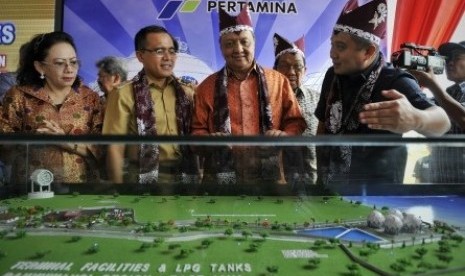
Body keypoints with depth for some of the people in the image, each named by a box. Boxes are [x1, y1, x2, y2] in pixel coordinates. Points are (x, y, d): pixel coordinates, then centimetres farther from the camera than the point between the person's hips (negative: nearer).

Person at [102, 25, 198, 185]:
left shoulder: (186, 93, 6)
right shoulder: (124, 95, -6)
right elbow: (115, 149, -8)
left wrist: (197, 176, 3)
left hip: (185, 174, 4)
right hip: (143, 176, -3)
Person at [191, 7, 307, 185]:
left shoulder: (278, 81, 4)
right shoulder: (207, 86, 4)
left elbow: (295, 122, 9)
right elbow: (197, 130, 6)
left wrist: (285, 135, -11)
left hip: (267, 174, 1)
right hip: (221, 175, 0)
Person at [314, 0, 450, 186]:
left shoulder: (396, 82, -20)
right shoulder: (332, 75, -4)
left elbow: (441, 122, -35)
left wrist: (414, 119, -57)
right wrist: (320, 172, 8)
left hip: (377, 183, -4)